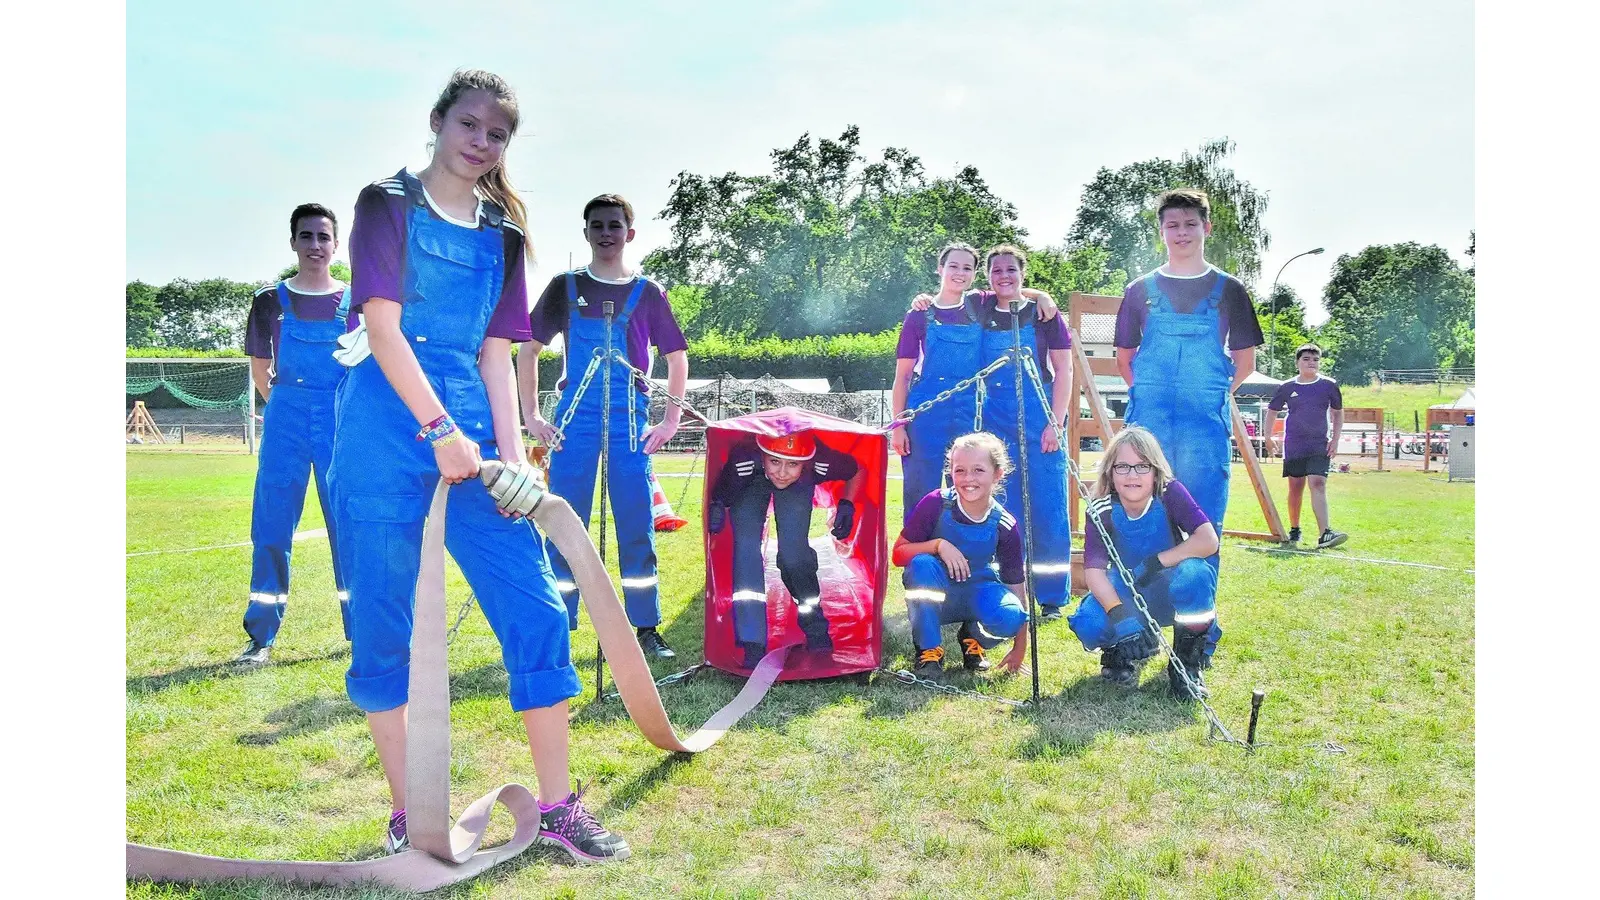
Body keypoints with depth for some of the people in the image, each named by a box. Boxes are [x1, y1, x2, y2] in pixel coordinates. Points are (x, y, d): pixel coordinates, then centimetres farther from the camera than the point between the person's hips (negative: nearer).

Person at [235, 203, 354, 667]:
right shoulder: (271, 300, 5)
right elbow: (260, 369, 14)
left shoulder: (354, 302, 4)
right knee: (271, 528, 0)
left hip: (342, 422, 0)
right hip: (285, 422, 0)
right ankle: (261, 637, 7)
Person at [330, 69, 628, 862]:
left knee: (536, 610, -2)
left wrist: (511, 453, 0)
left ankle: (557, 807, 8)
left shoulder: (503, 233, 16)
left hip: (470, 423, 4)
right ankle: (408, 816, 15)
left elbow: (494, 350, 11)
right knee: (382, 623, 1)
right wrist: (440, 431, -16)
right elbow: (383, 326, -8)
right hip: (388, 421, -4)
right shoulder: (388, 203, 3)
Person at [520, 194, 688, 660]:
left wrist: (671, 420, 4)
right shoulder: (565, 287, 7)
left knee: (638, 527, 1)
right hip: (575, 419, 0)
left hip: (631, 420, 0)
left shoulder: (648, 293, 8)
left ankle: (647, 627, 8)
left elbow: (677, 357, 12)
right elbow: (529, 350, 10)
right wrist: (531, 416, 1)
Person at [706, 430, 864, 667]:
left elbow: (857, 471, -15)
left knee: (793, 551, -14)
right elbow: (721, 493, -22)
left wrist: (847, 505, -25)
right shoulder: (743, 461, -42)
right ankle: (753, 645, -13)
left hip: (798, 487, 0)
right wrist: (716, 505, -41)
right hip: (751, 483, 0)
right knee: (746, 547, -18)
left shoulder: (822, 462, -37)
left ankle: (815, 627, 13)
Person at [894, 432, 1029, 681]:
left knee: (1010, 616, -31)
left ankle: (973, 637, 7)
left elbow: (1015, 584, -5)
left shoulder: (1005, 526, -13)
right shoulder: (936, 504, -18)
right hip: (934, 597, -1)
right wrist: (938, 544, -31)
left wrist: (1020, 647, -4)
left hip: (977, 593, 1)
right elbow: (899, 553, -13)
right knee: (922, 564, -34)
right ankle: (929, 651, -15)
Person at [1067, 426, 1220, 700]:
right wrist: (1120, 614, -41)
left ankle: (1188, 661, -11)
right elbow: (1093, 570, -26)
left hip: (1169, 594, -1)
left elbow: (1208, 541, -29)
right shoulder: (1100, 511, -19)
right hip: (1126, 595, 1)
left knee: (1196, 573, -36)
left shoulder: (1170, 493, -21)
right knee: (1088, 624, -30)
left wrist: (1158, 561, -34)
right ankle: (1124, 652, 9)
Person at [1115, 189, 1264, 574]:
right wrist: (1149, 395, 9)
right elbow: (1124, 358, 16)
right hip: (1149, 421, 1)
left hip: (1207, 420, 0)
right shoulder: (1141, 290, 10)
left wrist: (1211, 395, 8)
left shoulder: (1229, 290, 8)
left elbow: (1245, 362, 12)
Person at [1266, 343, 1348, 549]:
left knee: (1318, 484, -16)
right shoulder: (1286, 387, 2)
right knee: (1295, 488, 7)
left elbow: (1338, 412, 12)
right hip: (1294, 445, 1)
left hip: (1320, 445, -1)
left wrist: (1335, 439, 5)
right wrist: (1268, 437, 5)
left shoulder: (1329, 385, 2)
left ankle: (1324, 534, -24)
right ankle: (1294, 530, 24)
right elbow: (1272, 411, 14)